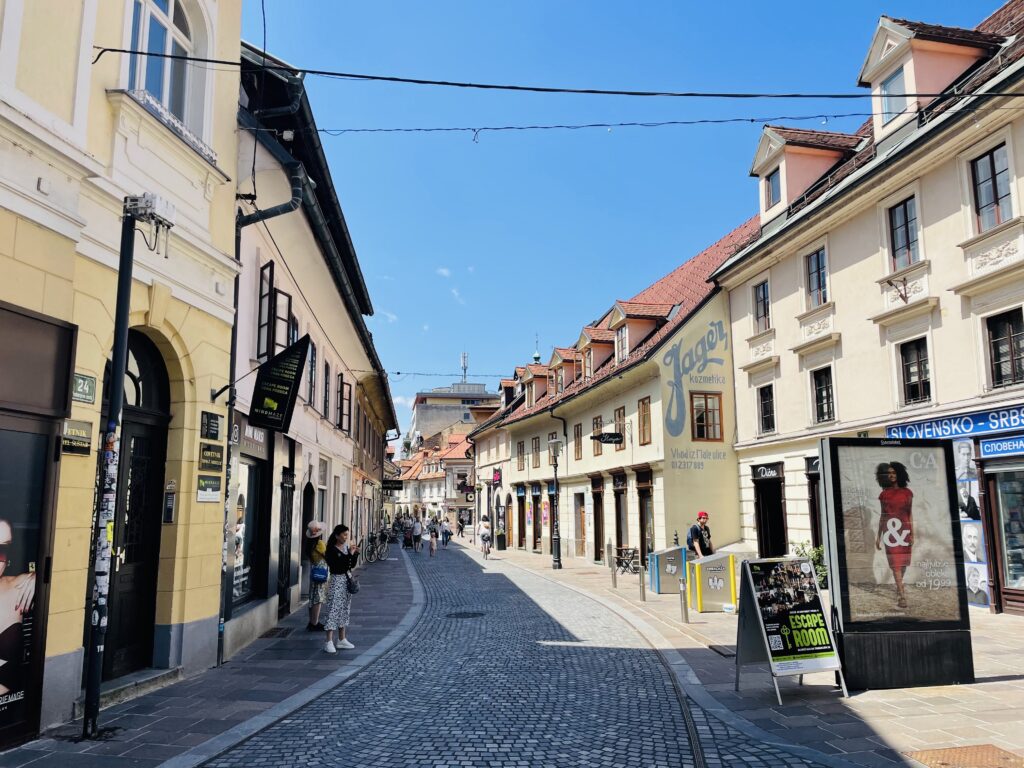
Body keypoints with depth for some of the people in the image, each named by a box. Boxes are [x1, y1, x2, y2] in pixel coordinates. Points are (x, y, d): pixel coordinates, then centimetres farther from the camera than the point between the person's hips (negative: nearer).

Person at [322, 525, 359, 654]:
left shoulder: (347, 547, 8)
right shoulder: (332, 550, -13)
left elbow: (352, 565, 11)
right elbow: (337, 566, -24)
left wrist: (355, 554, -4)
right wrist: (349, 554, -22)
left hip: (347, 580, 7)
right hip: (336, 581, -7)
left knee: (344, 609, 12)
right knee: (333, 610, -8)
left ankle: (342, 639, 21)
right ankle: (329, 642, -5)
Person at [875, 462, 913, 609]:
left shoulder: (907, 493, 5)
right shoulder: (884, 494, 5)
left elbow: (910, 514, 8)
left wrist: (912, 534, 2)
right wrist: (878, 536, 10)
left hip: (904, 529, 1)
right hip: (890, 530, -1)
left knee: (903, 561, 7)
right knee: (896, 563, -6)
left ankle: (899, 586, 32)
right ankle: (902, 595, -8)